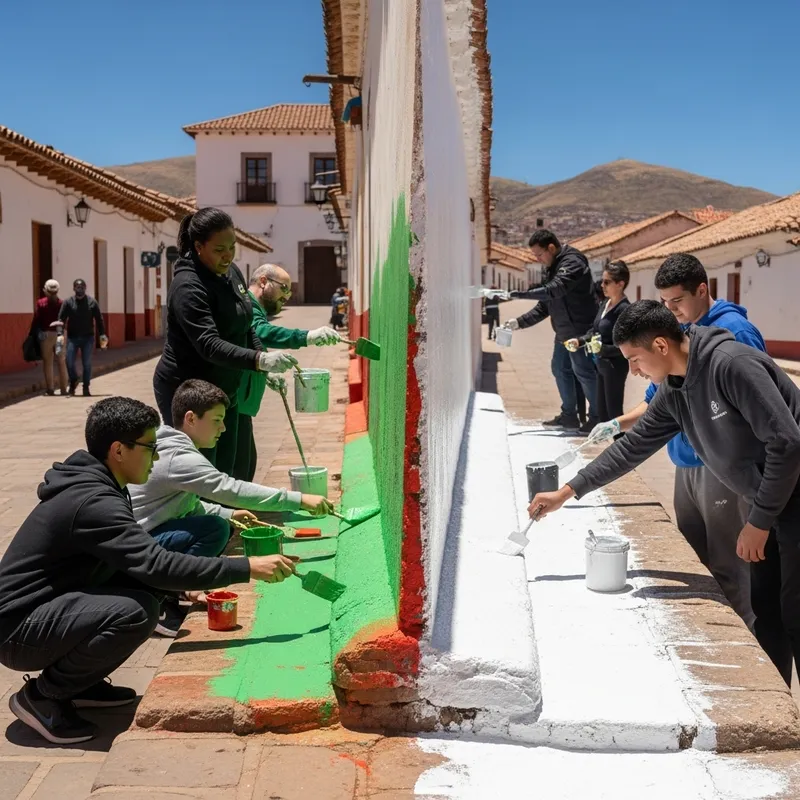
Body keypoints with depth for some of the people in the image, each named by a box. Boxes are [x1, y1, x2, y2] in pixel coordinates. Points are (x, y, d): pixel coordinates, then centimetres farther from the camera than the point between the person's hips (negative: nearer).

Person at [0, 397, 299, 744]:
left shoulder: (96, 487, 6)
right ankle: (41, 695, -9)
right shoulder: (94, 502, -24)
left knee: (148, 590, -1)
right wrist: (247, 568, -27)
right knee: (135, 612, -29)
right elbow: (156, 564, -30)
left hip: (49, 608, 10)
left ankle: (80, 684, 9)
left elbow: (139, 563, 16)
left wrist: (183, 587, 4)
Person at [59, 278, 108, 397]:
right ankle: (73, 381, 24)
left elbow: (99, 319, 2)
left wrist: (102, 335, -6)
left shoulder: (92, 302, 1)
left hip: (88, 338, 0)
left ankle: (86, 388, 13)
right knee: (69, 362, -3)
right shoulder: (68, 302, -1)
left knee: (87, 364, 2)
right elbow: (61, 319, -6)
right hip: (72, 337, 0)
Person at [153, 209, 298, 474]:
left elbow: (244, 328, 17)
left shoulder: (232, 273, 5)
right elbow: (210, 345, -33)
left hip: (223, 390, 9)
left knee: (224, 475, 13)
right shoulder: (188, 286, -22)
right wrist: (259, 360, -44)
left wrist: (266, 368, 8)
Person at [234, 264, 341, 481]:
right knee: (237, 470, -12)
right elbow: (260, 332, -35)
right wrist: (306, 337, -47)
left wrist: (266, 376, 16)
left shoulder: (254, 309, 22)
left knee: (247, 461, 19)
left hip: (239, 404, 11)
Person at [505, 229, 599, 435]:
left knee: (583, 372, -5)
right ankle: (569, 415, 24)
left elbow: (555, 290, -31)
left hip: (580, 330, -10)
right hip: (564, 332, 10)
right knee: (560, 368, 14)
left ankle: (597, 418, 5)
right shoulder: (552, 268, 14)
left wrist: (522, 294, -30)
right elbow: (544, 306, 16)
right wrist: (520, 322, 7)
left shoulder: (572, 262, -15)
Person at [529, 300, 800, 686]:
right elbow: (633, 446, 13)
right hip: (766, 504, 9)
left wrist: (759, 522, -17)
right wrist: (566, 492, 12)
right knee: (765, 610, 14)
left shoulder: (732, 364, -23)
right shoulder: (673, 392, 4)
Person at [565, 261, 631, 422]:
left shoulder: (624, 310, -20)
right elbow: (595, 330, 15)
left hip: (615, 367, -9)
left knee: (613, 412, 1)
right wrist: (579, 341, 0)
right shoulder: (606, 304, 6)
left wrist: (602, 348, -32)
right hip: (601, 364, 9)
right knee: (601, 411, 17)